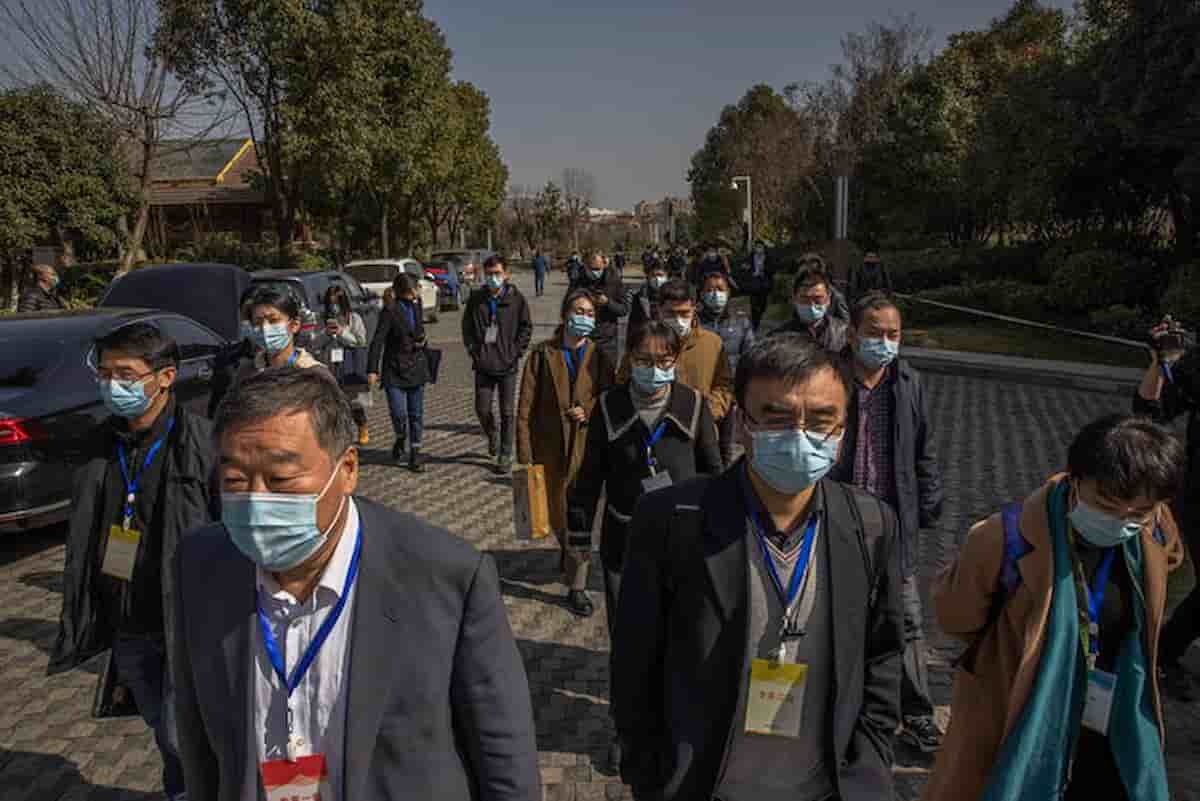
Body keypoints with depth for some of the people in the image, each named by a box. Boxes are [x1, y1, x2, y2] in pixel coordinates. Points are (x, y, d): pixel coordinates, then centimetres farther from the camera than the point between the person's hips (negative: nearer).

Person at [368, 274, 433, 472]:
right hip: (394, 370, -5)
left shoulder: (417, 307, 6)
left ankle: (415, 455, 17)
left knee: (416, 415, 7)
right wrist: (372, 369, -21)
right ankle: (400, 441, 21)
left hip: (416, 368, 5)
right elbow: (377, 341, -15)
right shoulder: (390, 312, -11)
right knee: (399, 414, -10)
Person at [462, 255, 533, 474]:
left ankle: (505, 455, 14)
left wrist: (517, 351, -5)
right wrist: (472, 350, 1)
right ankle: (492, 436, 35)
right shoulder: (476, 298, 3)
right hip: (483, 364, 2)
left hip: (507, 365, -2)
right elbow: (467, 326, 12)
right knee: (482, 409, 4)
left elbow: (526, 327, 3)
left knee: (507, 412, 3)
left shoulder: (516, 298, -3)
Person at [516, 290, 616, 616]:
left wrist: (588, 412, -13)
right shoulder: (542, 354, -2)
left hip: (587, 447, 0)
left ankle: (576, 587, 10)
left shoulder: (598, 357, 2)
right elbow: (525, 408, -3)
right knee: (556, 515, 15)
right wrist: (525, 455, -8)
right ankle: (568, 554, 46)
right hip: (550, 449, 1)